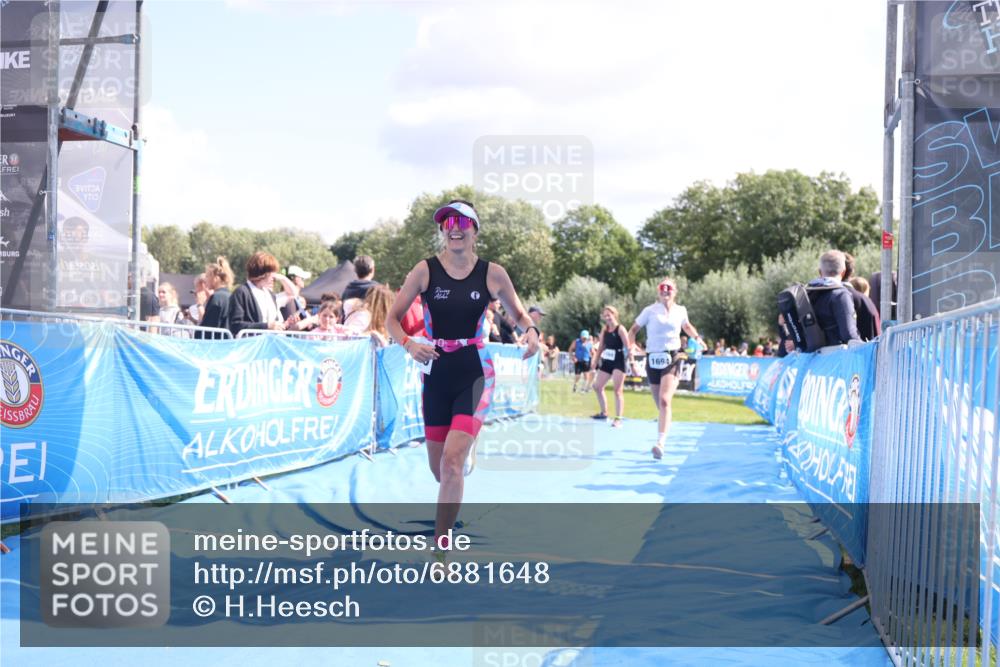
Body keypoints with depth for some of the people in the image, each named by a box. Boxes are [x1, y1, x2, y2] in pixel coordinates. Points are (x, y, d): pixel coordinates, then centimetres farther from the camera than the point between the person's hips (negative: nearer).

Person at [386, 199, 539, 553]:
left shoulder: (492, 274, -1)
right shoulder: (425, 270, -2)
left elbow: (519, 314, 13)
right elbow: (393, 318, 2)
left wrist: (531, 331, -10)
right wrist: (409, 344, -18)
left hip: (475, 374, -2)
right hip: (437, 375, 2)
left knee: (452, 460, -17)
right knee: (439, 468, 8)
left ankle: (440, 548, -9)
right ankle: (468, 451, 47)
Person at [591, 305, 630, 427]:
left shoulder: (620, 329, -12)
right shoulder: (604, 330, 9)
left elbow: (627, 347, -15)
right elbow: (601, 346, 16)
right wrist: (595, 360, 10)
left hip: (619, 362, -8)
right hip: (607, 362, 8)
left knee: (618, 390, -8)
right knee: (597, 386, 11)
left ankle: (618, 419, -7)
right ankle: (604, 412, 26)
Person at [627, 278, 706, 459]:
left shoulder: (681, 311, 7)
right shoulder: (650, 310, 3)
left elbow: (686, 326, 28)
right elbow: (633, 330, 10)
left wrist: (697, 337, 11)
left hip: (673, 358, -1)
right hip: (653, 358, 1)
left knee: (665, 400, -20)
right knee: (660, 404, 8)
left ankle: (660, 443, -29)